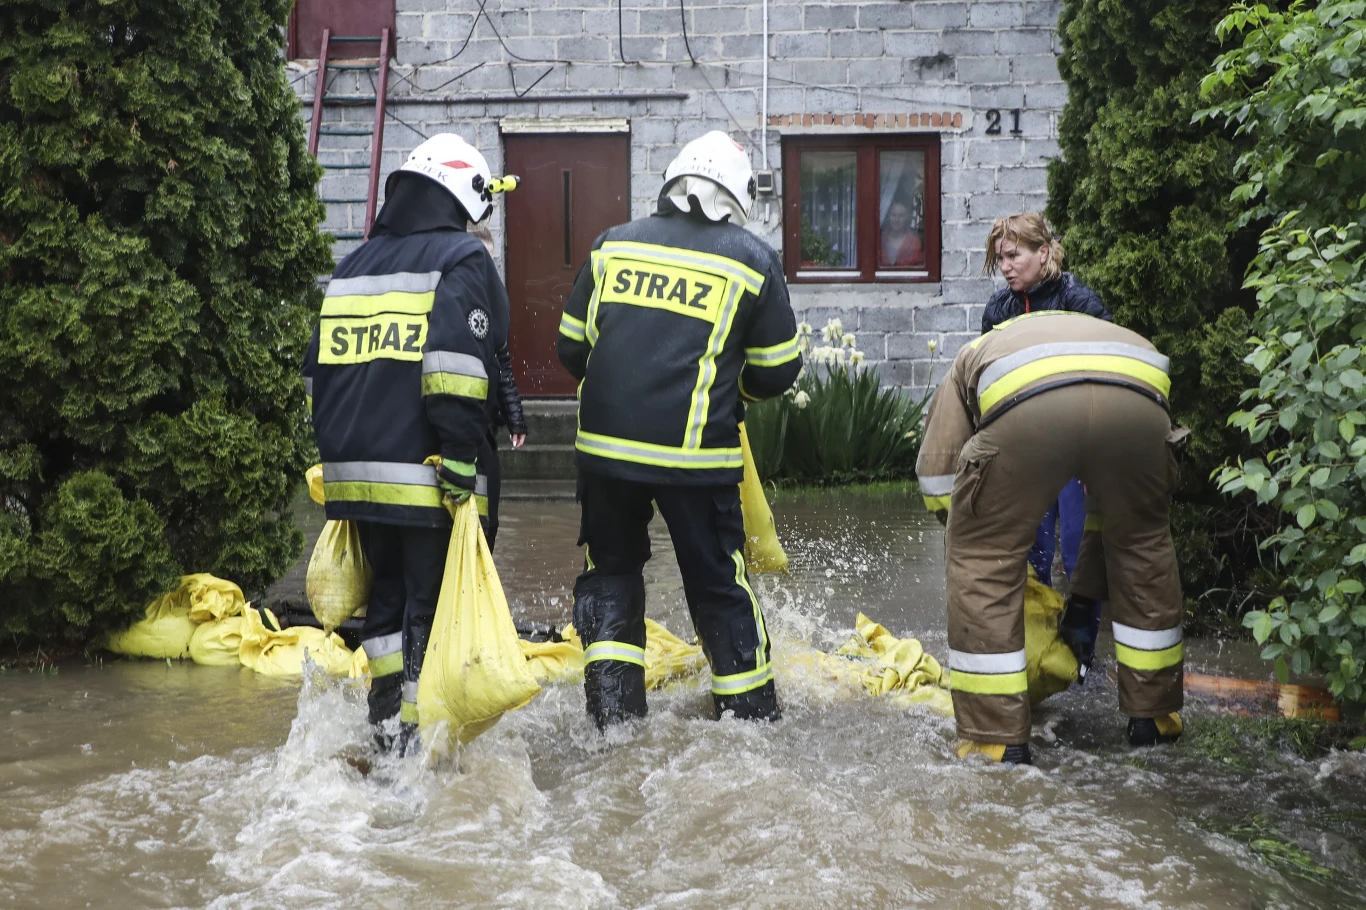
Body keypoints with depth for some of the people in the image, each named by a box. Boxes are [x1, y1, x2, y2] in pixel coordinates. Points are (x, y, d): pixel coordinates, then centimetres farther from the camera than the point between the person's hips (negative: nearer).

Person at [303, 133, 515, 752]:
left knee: (388, 594, 18)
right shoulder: (461, 260, -4)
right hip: (424, 479, -7)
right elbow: (455, 366, -18)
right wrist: (461, 458, -17)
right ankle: (420, 743, -4)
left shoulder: (352, 267, 19)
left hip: (354, 472, 7)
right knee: (433, 608, -2)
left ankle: (385, 733, 23)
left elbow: (317, 371, 20)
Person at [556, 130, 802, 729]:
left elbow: (571, 347, 12)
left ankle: (613, 714, 15)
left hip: (604, 443, 2)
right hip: (696, 454, -2)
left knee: (610, 571, 19)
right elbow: (778, 371, 5)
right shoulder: (751, 259, 1)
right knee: (718, 583, 11)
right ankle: (751, 714, 19)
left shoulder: (613, 244, 8)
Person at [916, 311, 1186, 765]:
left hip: (1027, 403, -3)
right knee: (1143, 544, 29)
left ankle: (997, 737, 16)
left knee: (983, 558, 16)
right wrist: (1084, 597, 56)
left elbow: (937, 475, 31)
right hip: (1138, 397, 3)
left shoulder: (971, 357, 41)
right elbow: (1115, 510, 48)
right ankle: (1154, 717, 36)